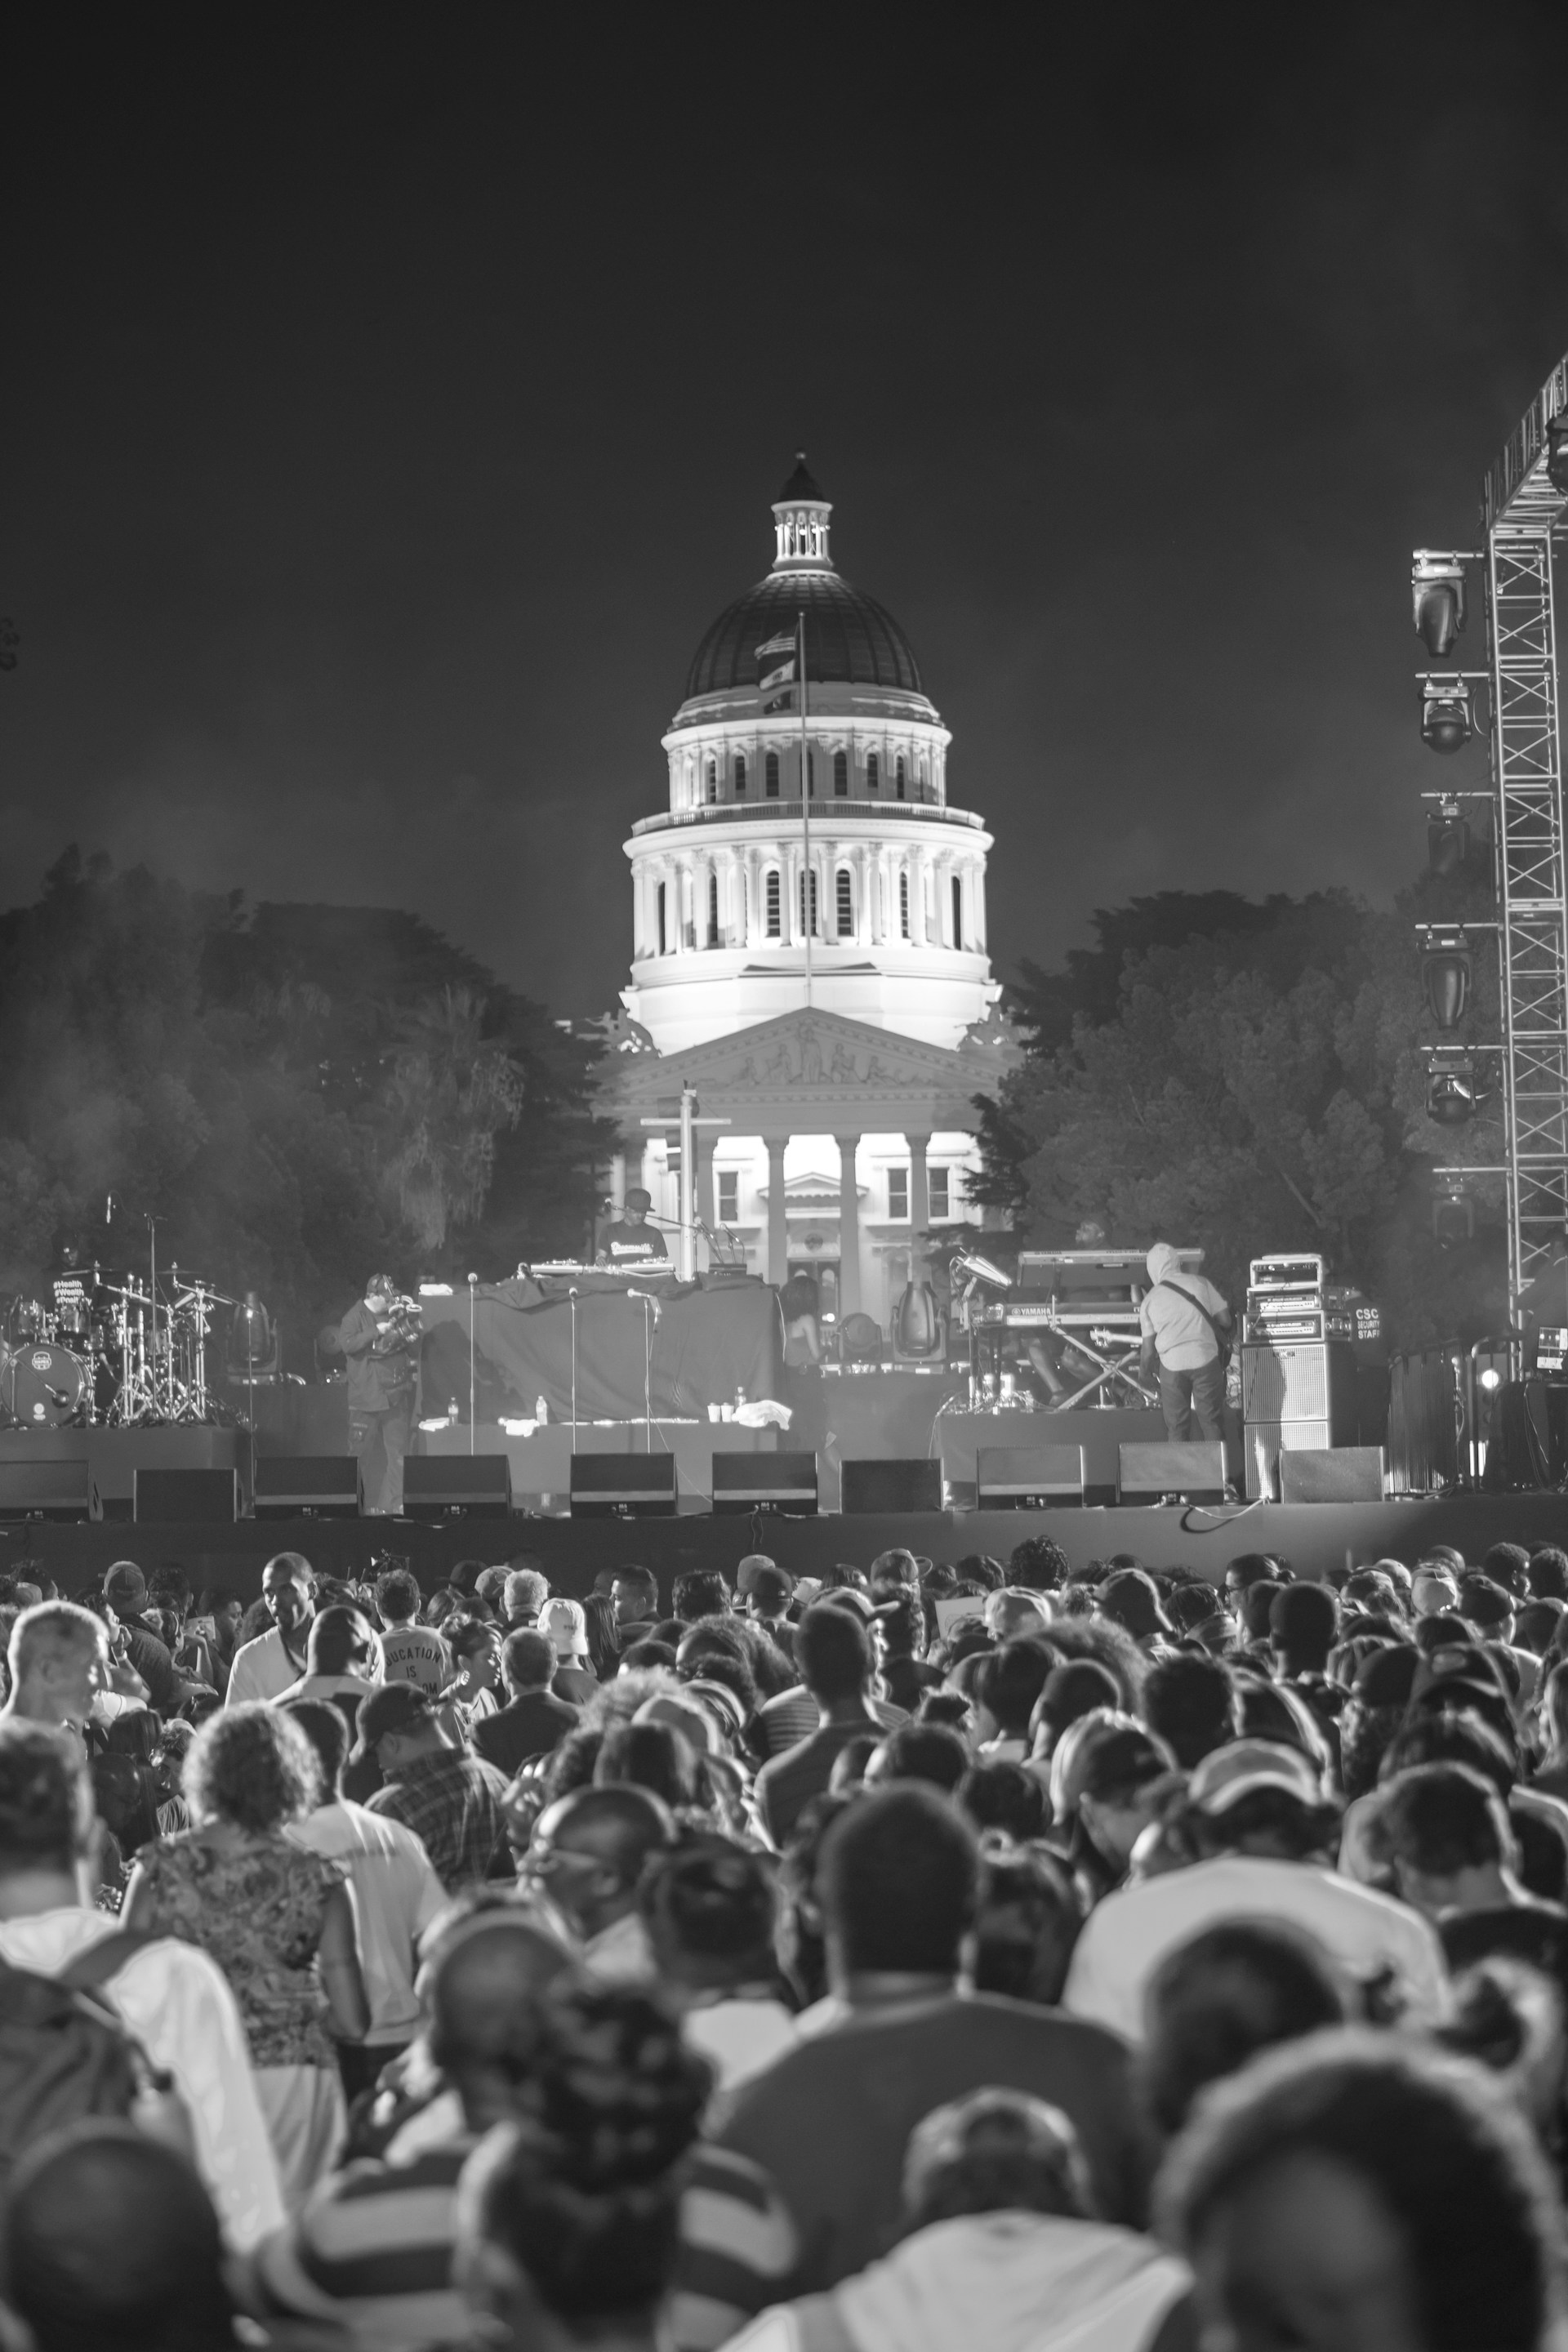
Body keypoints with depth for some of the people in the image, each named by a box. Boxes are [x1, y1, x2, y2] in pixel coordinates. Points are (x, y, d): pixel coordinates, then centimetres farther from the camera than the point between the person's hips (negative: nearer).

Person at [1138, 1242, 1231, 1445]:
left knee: (1176, 1430, 11)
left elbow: (1148, 1349, 5)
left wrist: (1144, 1372, 23)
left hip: (1172, 1365, 0)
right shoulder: (1199, 1283, 4)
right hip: (1206, 1359, 0)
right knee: (1212, 1423, 9)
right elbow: (1225, 1320, 4)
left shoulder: (1149, 1300, 5)